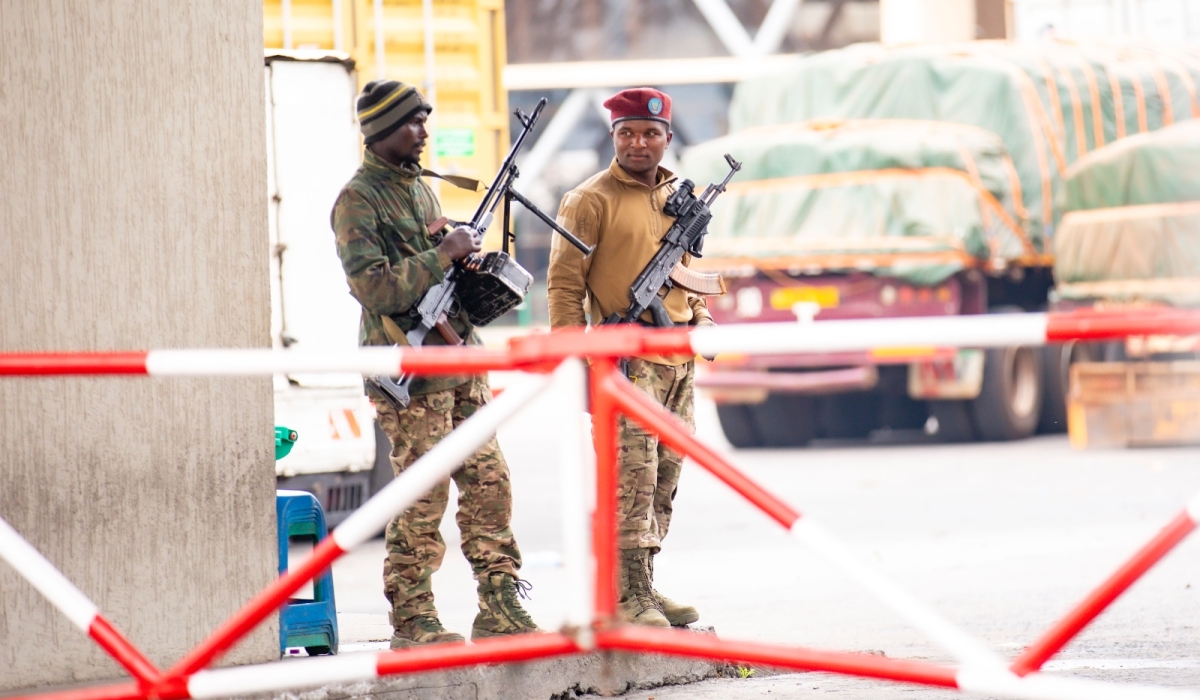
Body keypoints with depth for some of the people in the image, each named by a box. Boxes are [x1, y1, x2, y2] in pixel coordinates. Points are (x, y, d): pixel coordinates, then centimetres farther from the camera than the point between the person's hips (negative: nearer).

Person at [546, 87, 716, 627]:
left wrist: (700, 316, 11)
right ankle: (629, 598, -12)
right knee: (633, 476, -12)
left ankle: (640, 588, 16)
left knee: (664, 477, 9)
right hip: (627, 358, -7)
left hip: (679, 357, 7)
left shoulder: (679, 197, 16)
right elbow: (564, 284, -6)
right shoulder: (590, 201, -4)